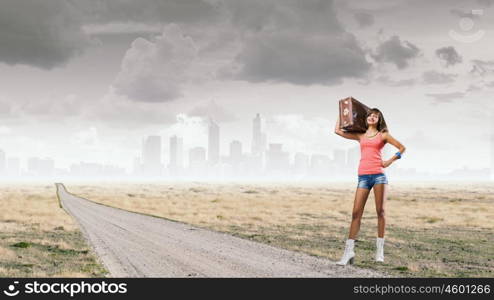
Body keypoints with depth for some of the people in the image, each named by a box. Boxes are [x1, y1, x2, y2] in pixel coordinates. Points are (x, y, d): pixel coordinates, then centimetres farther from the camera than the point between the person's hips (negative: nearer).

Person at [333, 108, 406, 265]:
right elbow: (337, 130, 19)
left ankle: (380, 249, 3)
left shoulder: (383, 135, 11)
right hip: (363, 177, 2)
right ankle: (349, 251, -8)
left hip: (379, 175, -2)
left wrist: (390, 161, 3)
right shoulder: (360, 136, 18)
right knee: (356, 213, -6)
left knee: (380, 211, -3)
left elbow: (402, 148, 13)